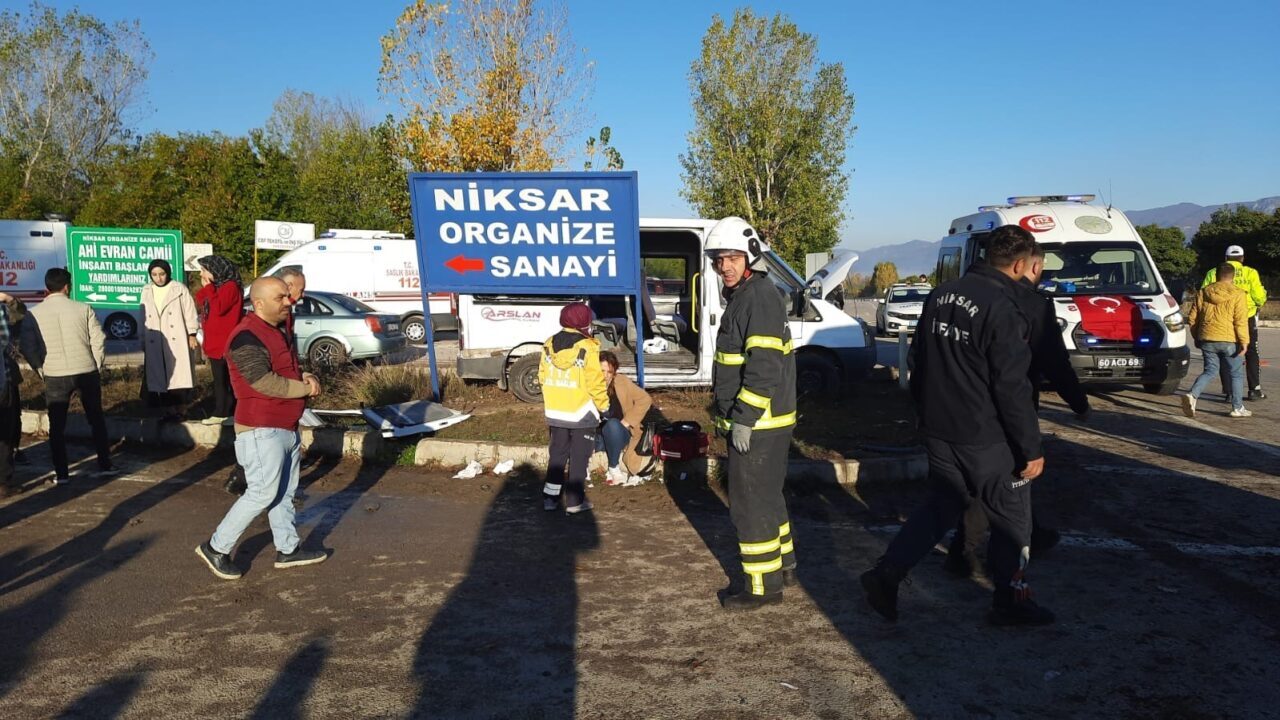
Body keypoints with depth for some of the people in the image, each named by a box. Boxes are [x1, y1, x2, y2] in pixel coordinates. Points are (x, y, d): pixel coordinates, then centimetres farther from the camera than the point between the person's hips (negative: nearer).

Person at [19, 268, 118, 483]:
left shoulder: (33, 314, -1)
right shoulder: (83, 309, -2)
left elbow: (28, 348, -2)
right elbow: (99, 340, -4)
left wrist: (42, 370, 10)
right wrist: (97, 368, 7)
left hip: (54, 376, 0)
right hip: (86, 373, 0)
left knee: (57, 426, 10)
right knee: (96, 419, 15)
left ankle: (61, 473, 12)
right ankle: (105, 465, 18)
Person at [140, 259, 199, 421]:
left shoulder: (180, 289, -1)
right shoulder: (146, 292, 11)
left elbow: (189, 313, -1)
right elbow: (144, 318, 14)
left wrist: (191, 335, -6)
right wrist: (143, 341, 13)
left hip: (176, 343, -4)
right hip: (155, 344, 4)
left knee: (178, 376, -6)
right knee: (160, 378, 3)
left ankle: (179, 410, 1)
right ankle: (169, 411, 8)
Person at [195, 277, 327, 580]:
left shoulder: (276, 331, 13)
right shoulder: (247, 337, -18)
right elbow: (265, 382, -26)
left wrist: (304, 377, 2)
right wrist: (305, 388, -14)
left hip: (286, 428, 10)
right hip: (261, 430, -9)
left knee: (285, 493, 14)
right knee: (263, 493, -5)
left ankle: (288, 549, 24)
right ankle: (216, 547, 8)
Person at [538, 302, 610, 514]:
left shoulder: (549, 345, 2)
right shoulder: (587, 348, -16)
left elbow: (543, 376, 8)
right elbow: (595, 382, -15)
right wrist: (603, 405, -1)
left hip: (555, 412, 5)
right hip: (581, 413, -5)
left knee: (557, 454, 17)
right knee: (579, 457, 5)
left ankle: (550, 497, 19)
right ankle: (575, 502, 9)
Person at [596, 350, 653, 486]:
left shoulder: (622, 382, -5)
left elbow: (645, 399, -5)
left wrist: (627, 421, -11)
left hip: (620, 433, 0)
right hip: (598, 435, 0)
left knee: (612, 424, -35)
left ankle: (614, 468, -15)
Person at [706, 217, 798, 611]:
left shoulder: (760, 298, -18)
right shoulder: (742, 296, 15)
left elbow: (765, 365, -25)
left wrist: (744, 418, -24)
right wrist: (726, 411, 24)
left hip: (758, 422, -11)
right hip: (746, 419, 11)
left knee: (751, 503, -3)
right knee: (767, 494, 21)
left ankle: (764, 584, 8)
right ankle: (781, 561, 36)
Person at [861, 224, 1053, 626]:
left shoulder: (941, 295, 5)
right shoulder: (1002, 311, -19)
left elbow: (918, 362, 13)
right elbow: (1012, 389, -19)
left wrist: (925, 416, 23)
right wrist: (1031, 449, -12)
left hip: (939, 432, 7)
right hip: (986, 439, -7)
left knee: (940, 506, 19)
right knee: (1012, 518, 11)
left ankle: (886, 574, 10)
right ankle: (1011, 602, 23)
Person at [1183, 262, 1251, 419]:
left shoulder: (1203, 292, 8)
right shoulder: (1238, 294, -4)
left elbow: (1192, 318, 10)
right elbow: (1241, 321, -12)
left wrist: (1197, 338, 20)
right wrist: (1244, 341, -9)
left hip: (1207, 339, 4)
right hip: (1229, 341, -3)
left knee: (1210, 371, 12)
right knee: (1237, 373, 11)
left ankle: (1192, 394, -13)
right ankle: (1237, 408, 16)